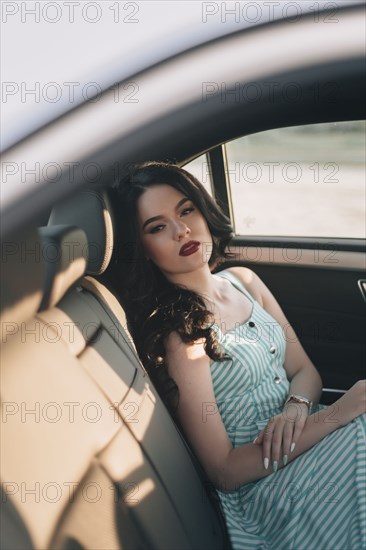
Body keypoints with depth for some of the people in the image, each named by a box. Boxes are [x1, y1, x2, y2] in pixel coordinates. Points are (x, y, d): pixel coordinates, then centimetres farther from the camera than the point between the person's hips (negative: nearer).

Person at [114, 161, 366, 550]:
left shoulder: (244, 281, 5)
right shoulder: (179, 332, -15)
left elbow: (304, 370, 9)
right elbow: (224, 471, -14)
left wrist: (296, 408, -14)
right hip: (269, 483, -6)